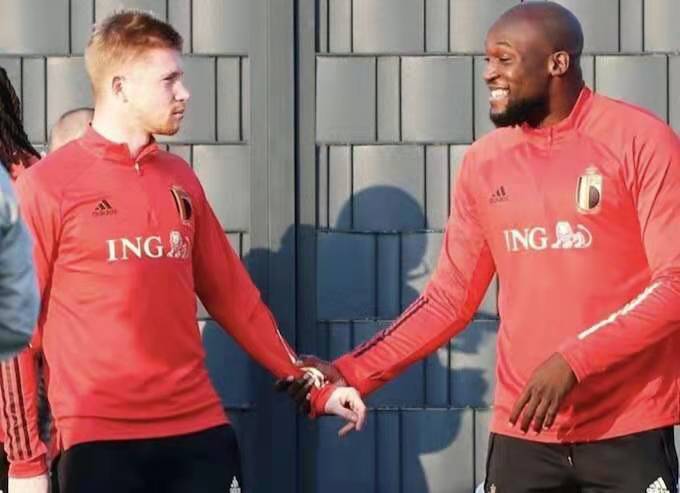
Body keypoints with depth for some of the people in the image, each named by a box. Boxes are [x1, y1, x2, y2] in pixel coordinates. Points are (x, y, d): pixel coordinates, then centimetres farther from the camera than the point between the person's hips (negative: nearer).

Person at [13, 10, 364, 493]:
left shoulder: (181, 179, 13)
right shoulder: (47, 185, -3)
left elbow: (231, 293, 19)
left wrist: (312, 385, 16)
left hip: (199, 428, 5)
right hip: (100, 438, -5)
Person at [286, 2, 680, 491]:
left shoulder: (639, 140, -6)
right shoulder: (485, 161, 8)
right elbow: (450, 298, 12)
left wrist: (574, 360, -20)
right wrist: (352, 372, 4)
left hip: (627, 431, -4)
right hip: (522, 430, 4)